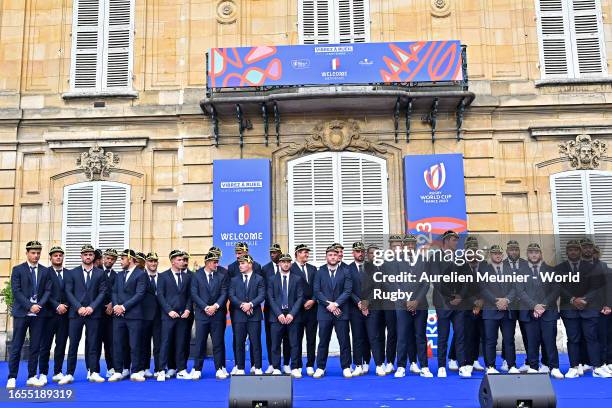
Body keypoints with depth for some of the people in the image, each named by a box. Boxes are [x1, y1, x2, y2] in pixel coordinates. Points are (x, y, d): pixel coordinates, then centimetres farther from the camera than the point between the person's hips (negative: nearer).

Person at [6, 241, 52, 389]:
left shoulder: (45, 271, 10)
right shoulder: (18, 270, 2)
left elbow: (48, 291, 5)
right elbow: (16, 291, -6)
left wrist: (39, 305, -12)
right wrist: (30, 306, -15)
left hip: (39, 314, 3)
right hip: (21, 313, -2)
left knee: (35, 346, 5)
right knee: (16, 347, 0)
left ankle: (32, 377, 12)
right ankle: (12, 378, 6)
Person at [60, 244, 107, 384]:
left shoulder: (100, 273, 9)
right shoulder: (72, 273, 8)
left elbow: (102, 292, 3)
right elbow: (69, 292, 2)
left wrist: (92, 307, -9)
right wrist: (79, 307, -10)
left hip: (93, 313, 0)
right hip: (76, 313, 0)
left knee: (93, 344, 2)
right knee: (73, 344, 0)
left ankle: (94, 373, 6)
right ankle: (69, 374, 5)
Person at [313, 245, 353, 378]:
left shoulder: (345, 271, 6)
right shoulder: (320, 272, 7)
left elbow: (348, 290, -2)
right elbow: (317, 291, 0)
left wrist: (335, 304, -12)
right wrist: (328, 304, -11)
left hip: (341, 311, 0)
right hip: (324, 312, 0)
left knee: (344, 341, 2)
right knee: (323, 341, 4)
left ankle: (346, 367, 12)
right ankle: (320, 368, 13)